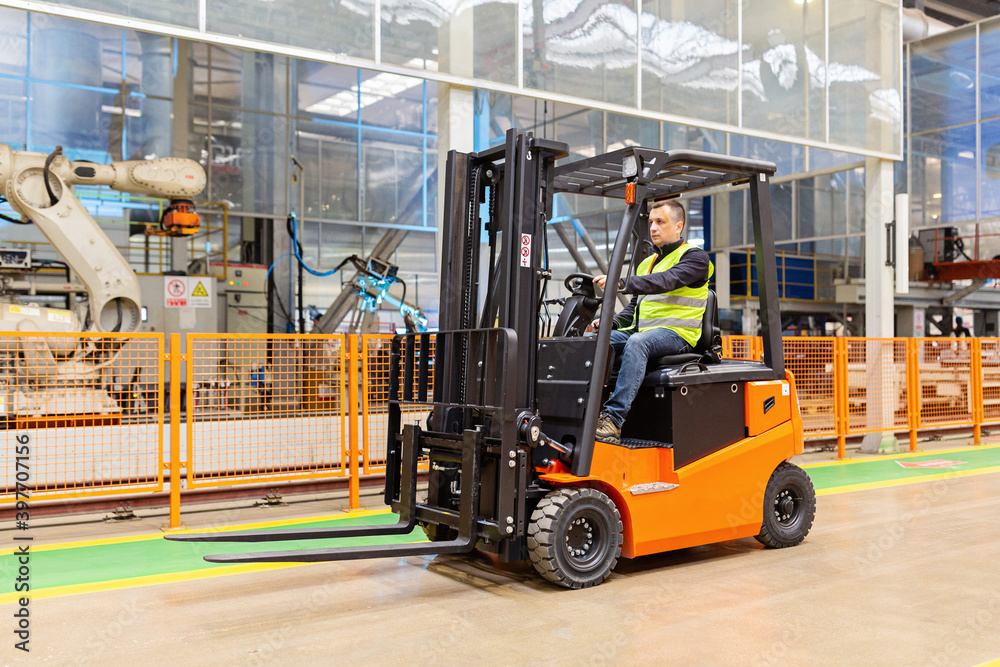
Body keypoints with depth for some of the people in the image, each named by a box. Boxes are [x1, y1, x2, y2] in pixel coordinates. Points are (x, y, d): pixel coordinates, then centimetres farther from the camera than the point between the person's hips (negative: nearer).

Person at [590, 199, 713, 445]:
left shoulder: (695, 257, 0)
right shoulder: (646, 263, 25)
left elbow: (666, 281, -20)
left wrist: (621, 282, -33)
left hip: (676, 333, -7)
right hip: (642, 331, 8)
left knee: (637, 342, -38)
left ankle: (614, 418, -46)